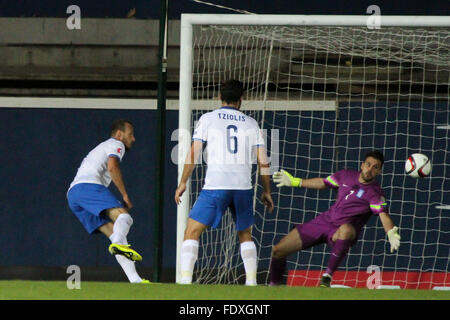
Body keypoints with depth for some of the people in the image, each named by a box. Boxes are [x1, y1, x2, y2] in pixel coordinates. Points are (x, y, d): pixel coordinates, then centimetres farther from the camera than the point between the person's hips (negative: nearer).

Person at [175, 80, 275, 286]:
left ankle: (185, 280, -12)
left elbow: (193, 153, 0)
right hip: (243, 187, 3)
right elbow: (263, 162, 9)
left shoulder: (208, 119, 4)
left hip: (215, 186, -3)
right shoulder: (251, 124, 11)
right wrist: (266, 192, 18)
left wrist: (183, 183, 7)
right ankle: (251, 282, 13)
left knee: (192, 231, 2)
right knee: (245, 234, 21)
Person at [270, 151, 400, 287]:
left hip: (340, 233, -5)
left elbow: (383, 214, -30)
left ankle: (328, 275, -33)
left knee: (346, 229, -45)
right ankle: (274, 285, 27)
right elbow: (323, 183, 20)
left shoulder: (375, 193, -14)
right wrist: (295, 182, 27)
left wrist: (392, 234, -51)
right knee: (278, 250, 0)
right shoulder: (346, 175, 3)